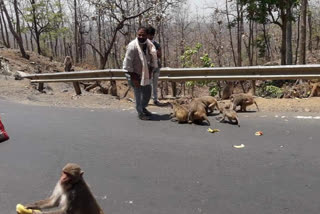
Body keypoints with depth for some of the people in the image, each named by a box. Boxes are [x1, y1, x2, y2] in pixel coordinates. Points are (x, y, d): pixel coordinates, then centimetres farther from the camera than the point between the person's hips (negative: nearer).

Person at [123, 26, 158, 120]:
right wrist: (133, 77, -20)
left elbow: (153, 59, 6)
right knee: (138, 94, -3)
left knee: (147, 92, 17)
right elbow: (128, 63, -21)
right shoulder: (132, 46, -23)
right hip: (135, 74, -7)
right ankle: (140, 113, 15)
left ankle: (143, 108, 40)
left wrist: (150, 71, -4)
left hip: (145, 73, 7)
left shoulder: (149, 45, -4)